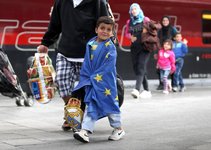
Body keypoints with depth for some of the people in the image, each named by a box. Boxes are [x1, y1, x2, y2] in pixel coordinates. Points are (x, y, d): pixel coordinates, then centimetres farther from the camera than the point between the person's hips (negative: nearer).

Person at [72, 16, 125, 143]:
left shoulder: (110, 47, -10)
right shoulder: (90, 44, 5)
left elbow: (107, 67, -15)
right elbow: (87, 64, 10)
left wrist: (95, 77, -14)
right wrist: (87, 79, 2)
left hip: (106, 82, -4)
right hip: (92, 82, 4)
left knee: (110, 103, 6)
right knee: (91, 106, 2)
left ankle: (118, 129, 22)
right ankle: (85, 131, -2)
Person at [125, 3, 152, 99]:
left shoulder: (145, 20, 1)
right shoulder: (129, 22, 11)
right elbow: (127, 33, 19)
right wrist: (131, 37, -1)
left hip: (144, 47, -5)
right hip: (134, 47, 5)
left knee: (141, 67, -16)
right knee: (136, 68, 6)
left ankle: (137, 89, -29)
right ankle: (147, 90, 18)